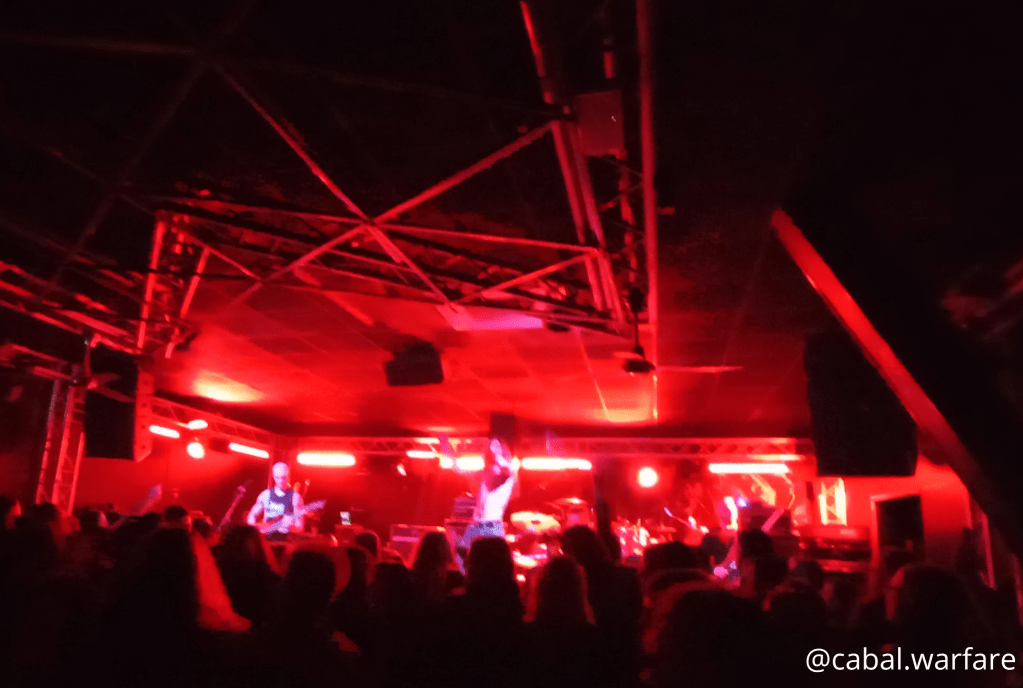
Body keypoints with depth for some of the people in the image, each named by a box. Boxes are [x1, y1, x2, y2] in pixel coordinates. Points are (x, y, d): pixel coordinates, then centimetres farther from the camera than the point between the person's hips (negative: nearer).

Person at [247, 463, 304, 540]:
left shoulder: (295, 496, -1)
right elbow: (252, 515, 19)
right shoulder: (266, 494, 10)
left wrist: (290, 526, -24)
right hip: (266, 538, 4)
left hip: (285, 539, -3)